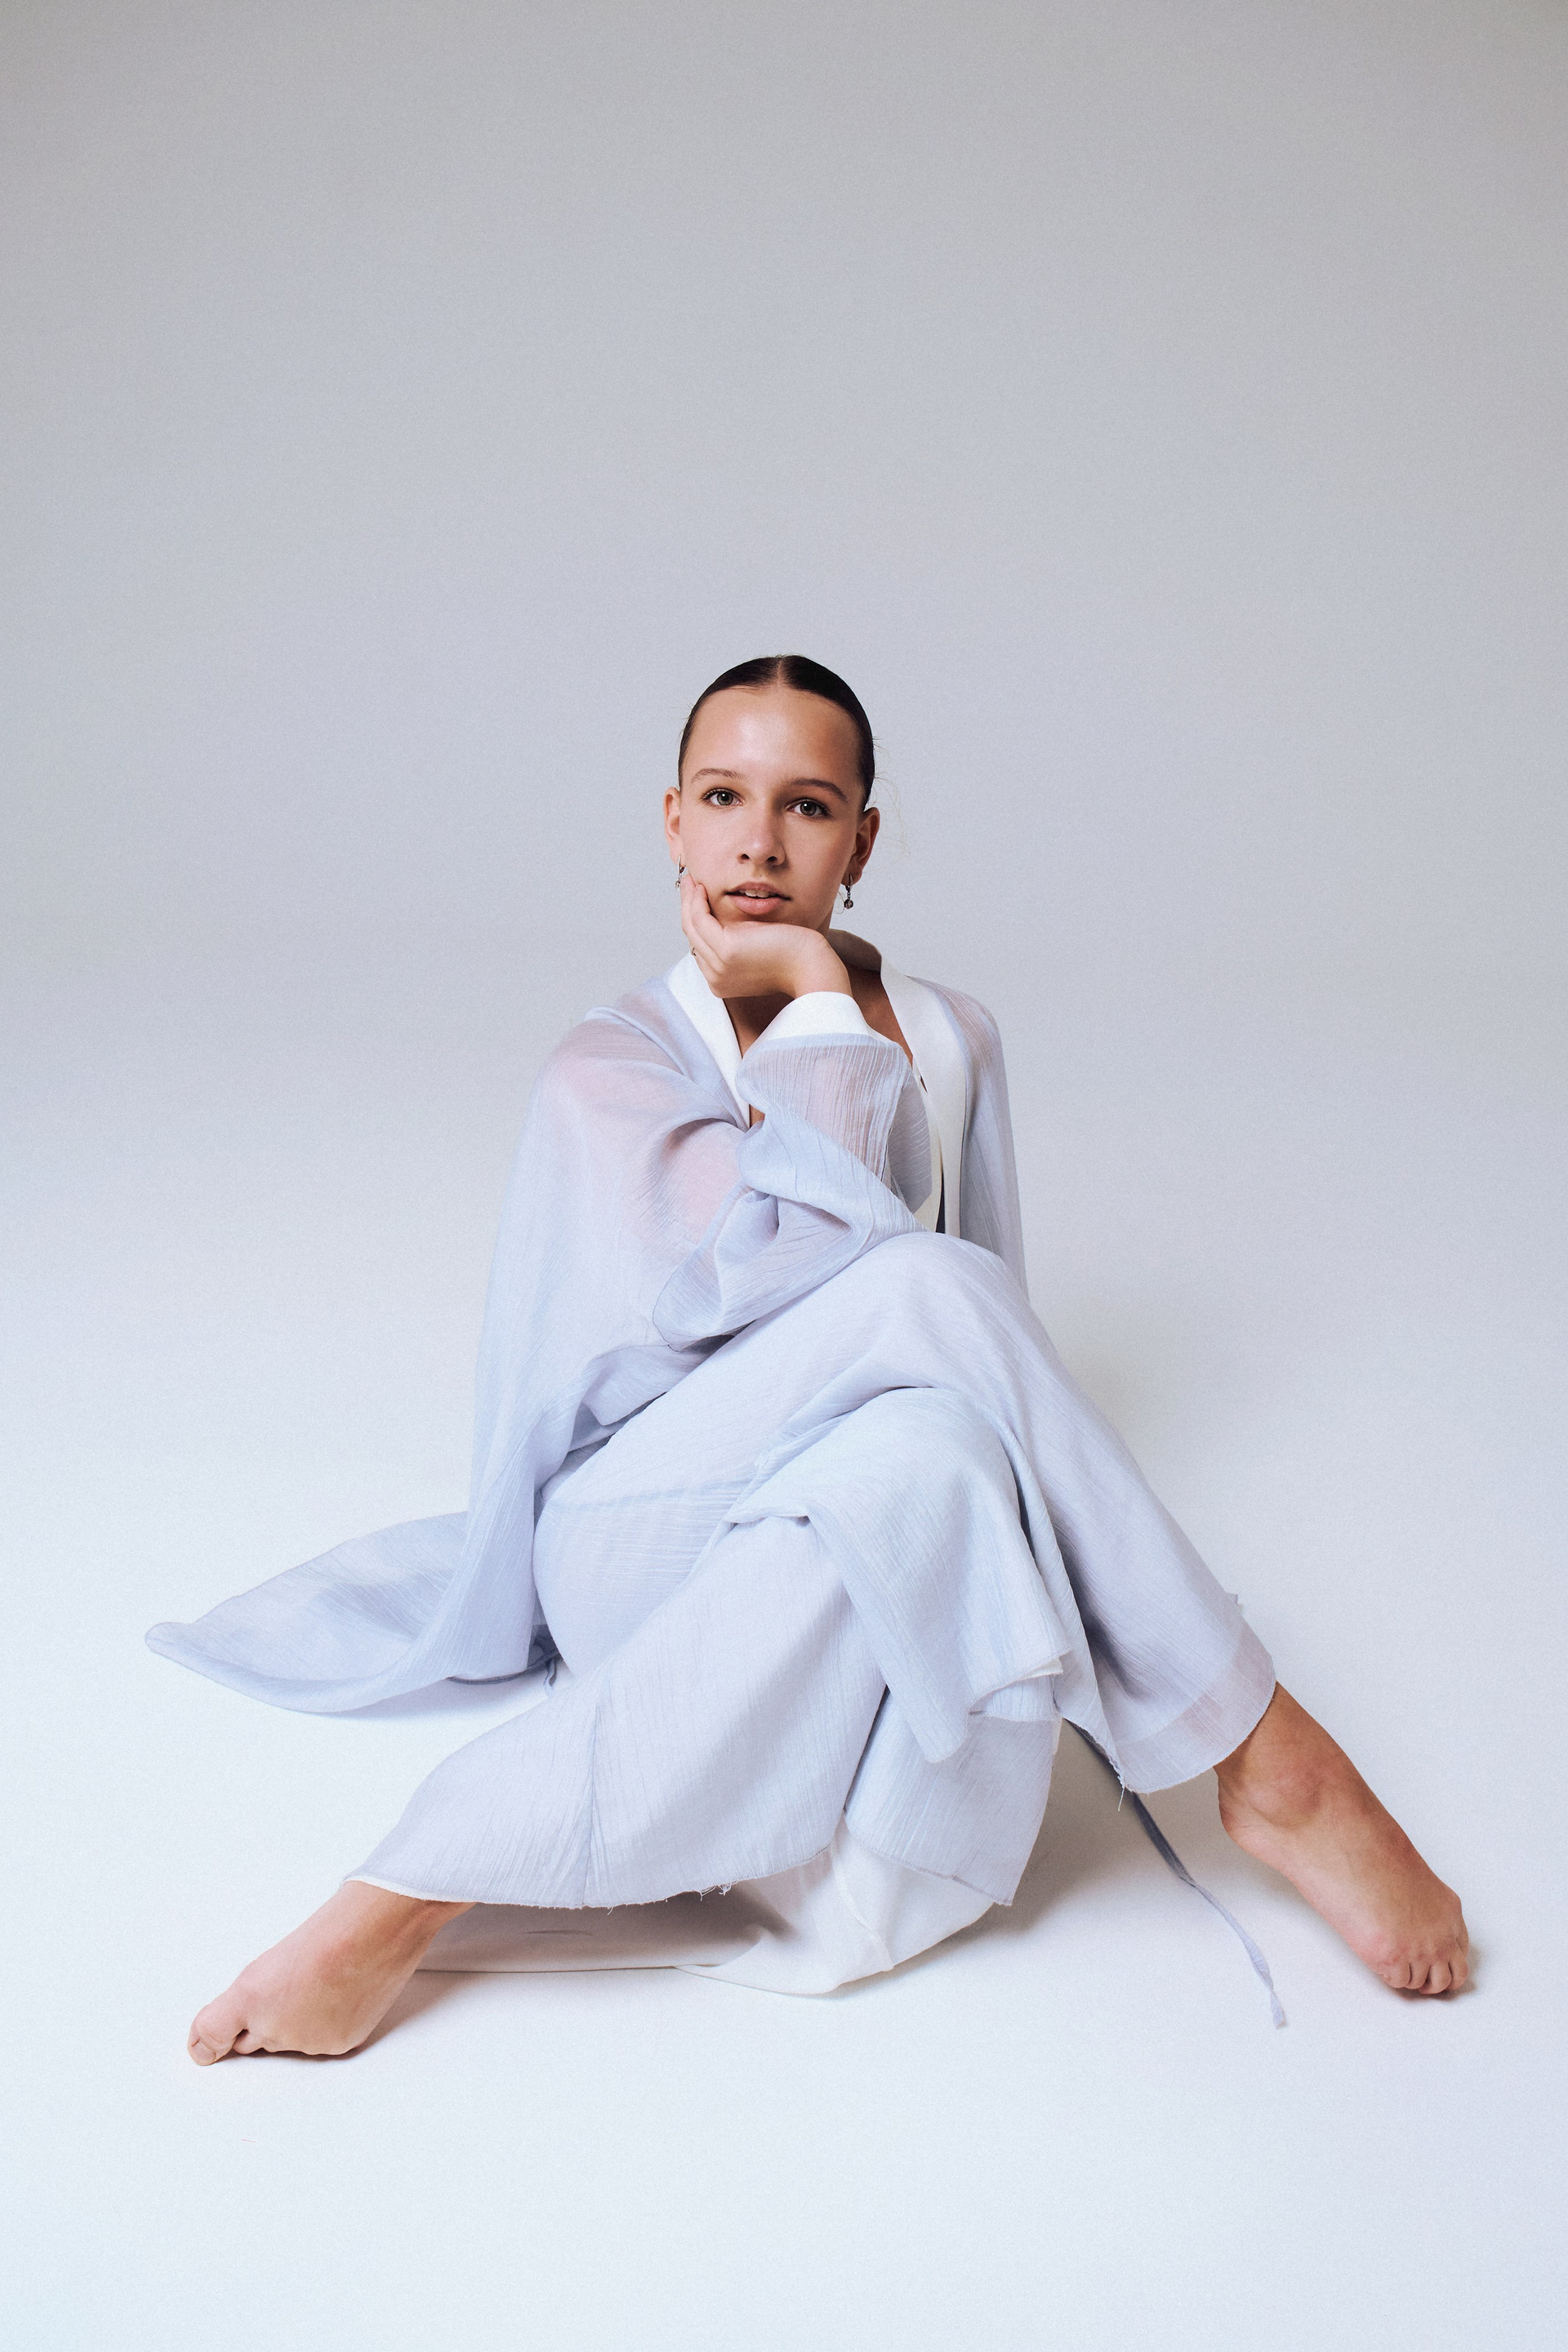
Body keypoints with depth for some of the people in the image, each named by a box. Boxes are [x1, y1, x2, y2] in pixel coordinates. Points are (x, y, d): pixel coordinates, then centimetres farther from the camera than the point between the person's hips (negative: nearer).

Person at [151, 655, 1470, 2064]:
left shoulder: (946, 1040, 12)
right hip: (645, 1518, -3)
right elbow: (807, 1254, -18)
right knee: (923, 1293, -34)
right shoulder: (609, 1071, 0)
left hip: (874, 1528, 4)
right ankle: (1264, 1760, -26)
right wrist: (817, 996, -10)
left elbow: (990, 1340, 18)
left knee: (918, 1467, -38)